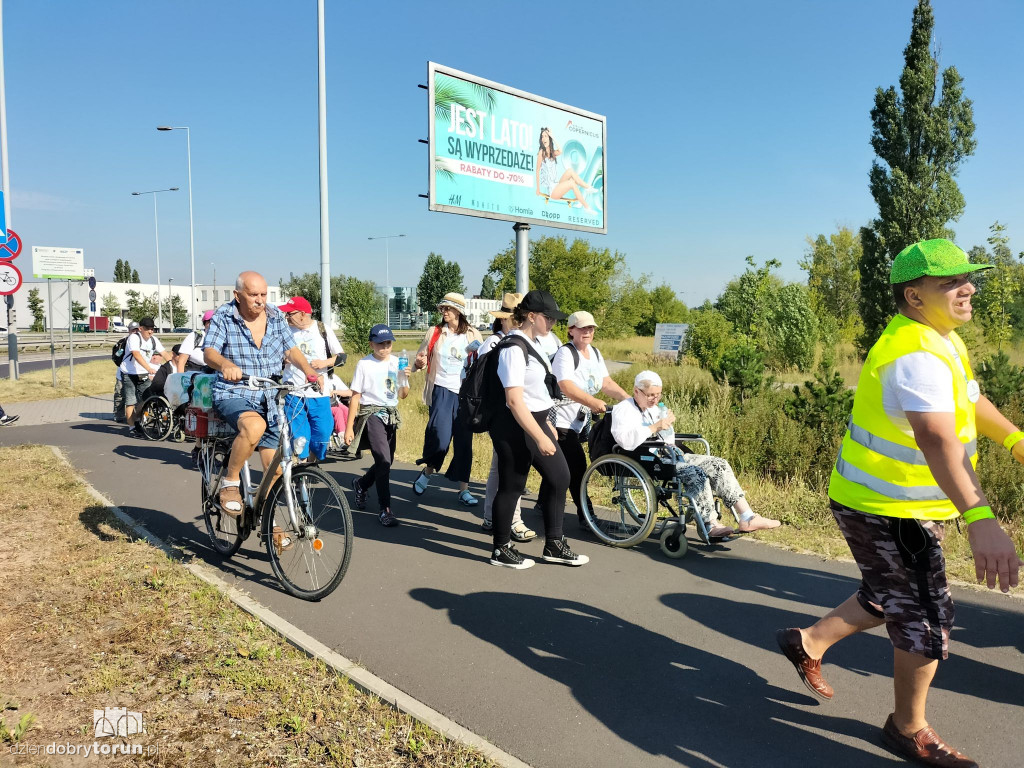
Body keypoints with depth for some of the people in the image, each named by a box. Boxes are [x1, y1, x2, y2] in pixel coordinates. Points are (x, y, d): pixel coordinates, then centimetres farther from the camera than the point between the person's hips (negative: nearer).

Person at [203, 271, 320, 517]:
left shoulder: (276, 317, 6)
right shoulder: (223, 317, -6)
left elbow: (291, 350, 3)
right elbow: (209, 352, -17)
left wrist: (309, 372, -17)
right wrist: (226, 365, -41)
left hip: (270, 399, 5)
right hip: (233, 395, -4)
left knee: (274, 467, 5)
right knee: (255, 426, -37)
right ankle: (230, 483, -15)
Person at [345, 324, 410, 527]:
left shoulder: (397, 363, 7)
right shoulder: (364, 364, -5)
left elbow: (403, 395, 11)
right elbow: (355, 396, -4)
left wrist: (405, 378, -10)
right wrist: (349, 427, -7)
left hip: (391, 415, 6)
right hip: (372, 413, -6)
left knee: (386, 461, 12)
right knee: (384, 459, -17)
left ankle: (360, 484, 41)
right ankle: (385, 509, -10)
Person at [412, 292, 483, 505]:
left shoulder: (473, 334, 5)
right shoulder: (435, 332, 6)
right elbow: (421, 358, 10)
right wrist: (419, 363, -13)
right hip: (442, 390, -1)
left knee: (464, 440, 4)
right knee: (440, 437, -13)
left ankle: (464, 489, 13)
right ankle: (427, 471, 16)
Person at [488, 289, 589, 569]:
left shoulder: (530, 344, 11)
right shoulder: (514, 349, -20)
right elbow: (514, 400, -25)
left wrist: (547, 425, 22)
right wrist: (540, 437, -25)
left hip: (535, 421, 10)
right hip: (514, 427, -10)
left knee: (560, 477, 13)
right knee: (512, 486, 3)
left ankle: (554, 545, 24)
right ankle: (501, 550, 20)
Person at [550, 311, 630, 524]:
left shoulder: (594, 353, 11)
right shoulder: (565, 353, -16)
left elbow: (606, 383, 8)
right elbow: (566, 386, -29)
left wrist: (629, 400, -5)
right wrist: (592, 402, -41)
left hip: (581, 420, 9)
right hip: (562, 421, -8)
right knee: (577, 468, -9)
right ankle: (585, 515, 1)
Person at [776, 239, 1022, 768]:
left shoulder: (940, 338, 7)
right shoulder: (916, 356, -28)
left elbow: (969, 399, 24)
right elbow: (937, 440, -44)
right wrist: (980, 519, -54)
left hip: (906, 505, 10)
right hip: (884, 510, -10)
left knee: (893, 599, 24)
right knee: (927, 619, 3)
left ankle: (809, 643, 38)